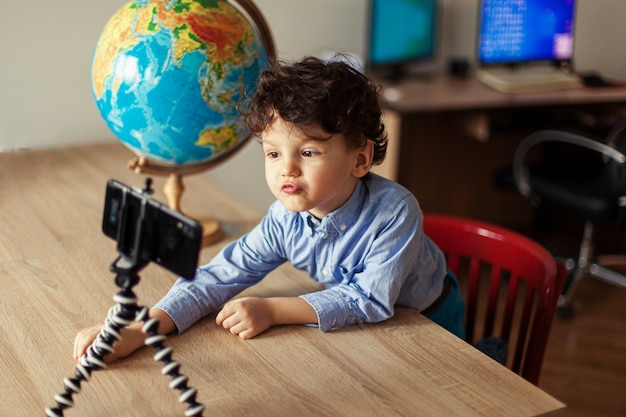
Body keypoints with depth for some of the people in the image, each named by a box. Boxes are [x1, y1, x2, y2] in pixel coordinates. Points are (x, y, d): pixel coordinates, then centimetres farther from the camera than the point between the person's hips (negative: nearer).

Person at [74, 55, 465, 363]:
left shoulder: (394, 210, -36)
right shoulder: (285, 219, -22)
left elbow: (371, 298, -36)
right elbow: (220, 276, -23)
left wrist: (273, 310, -38)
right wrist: (139, 330, -35)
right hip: (359, 327, 3)